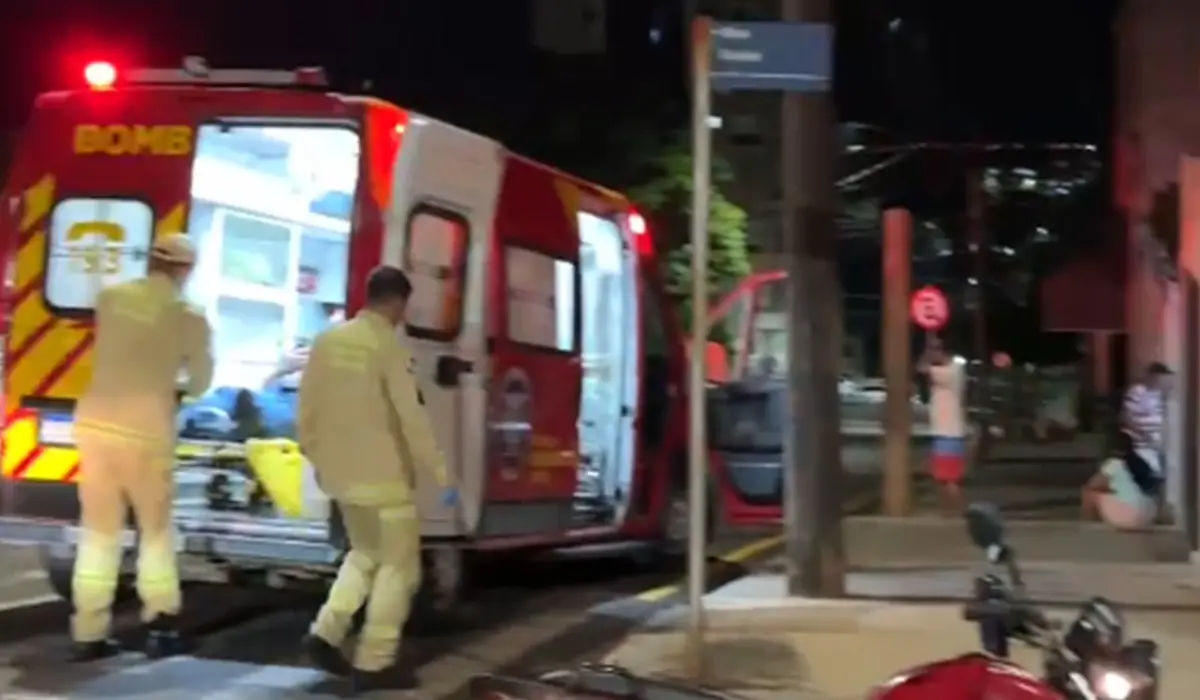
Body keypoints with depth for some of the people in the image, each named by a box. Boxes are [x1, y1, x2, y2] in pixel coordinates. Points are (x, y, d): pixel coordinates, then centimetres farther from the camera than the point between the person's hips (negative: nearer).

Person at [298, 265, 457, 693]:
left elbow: (308, 407, 9)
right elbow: (413, 419, -19)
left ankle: (326, 633, 13)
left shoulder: (328, 341, 4)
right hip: (382, 477, -7)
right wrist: (441, 477, -14)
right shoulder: (388, 346, -15)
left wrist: (316, 458, 21)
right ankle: (374, 663, 5)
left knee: (366, 554, 24)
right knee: (398, 565, 4)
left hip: (340, 474, 7)